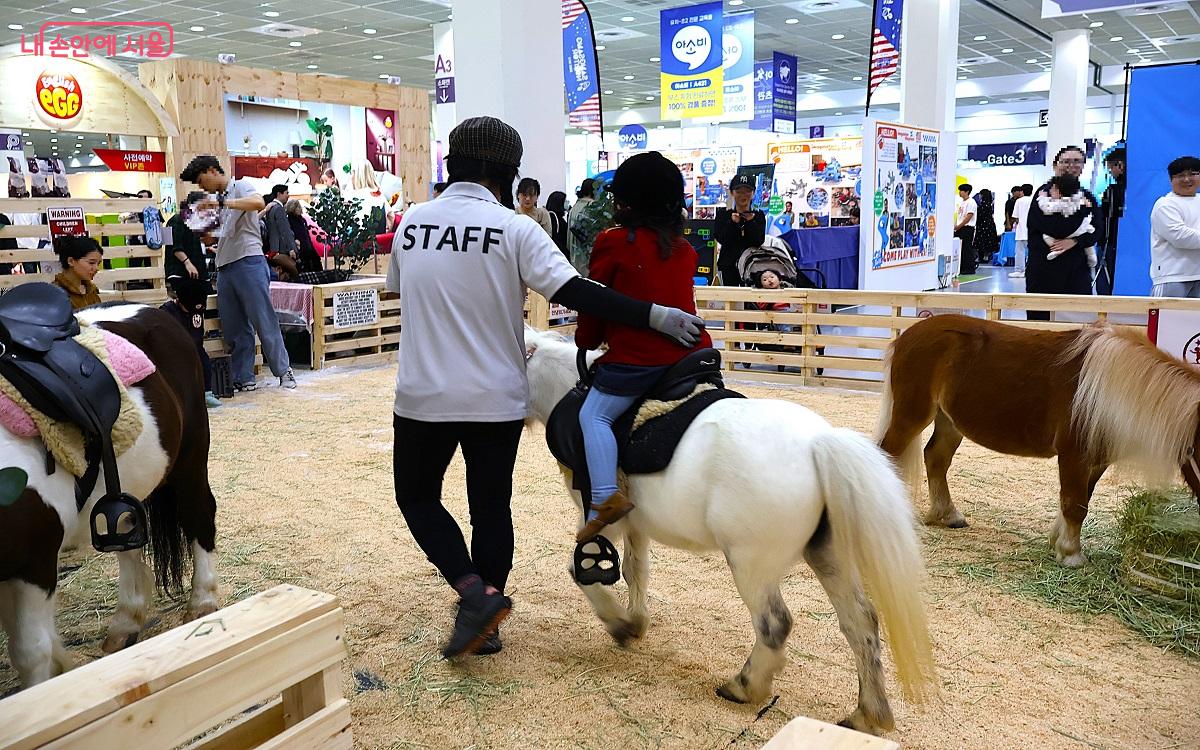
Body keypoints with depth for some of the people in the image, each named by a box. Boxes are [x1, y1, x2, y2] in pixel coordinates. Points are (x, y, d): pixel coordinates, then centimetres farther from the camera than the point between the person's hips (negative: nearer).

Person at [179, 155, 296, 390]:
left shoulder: (240, 187, 0)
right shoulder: (219, 199, 22)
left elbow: (259, 203, -22)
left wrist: (221, 202, -24)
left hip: (248, 262, -8)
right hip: (224, 267, 8)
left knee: (264, 322, -5)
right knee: (234, 329, 6)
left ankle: (284, 371, 4)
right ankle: (244, 378, 11)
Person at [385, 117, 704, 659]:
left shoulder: (411, 222, 0)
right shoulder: (513, 228, -10)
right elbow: (576, 294, -20)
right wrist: (657, 316, -17)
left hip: (423, 396, 1)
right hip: (496, 398, -1)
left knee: (417, 497, 18)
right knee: (491, 507, 14)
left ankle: (475, 593, 1)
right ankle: (485, 623, 24)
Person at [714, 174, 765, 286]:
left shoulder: (758, 215, 7)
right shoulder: (723, 214, 7)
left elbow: (759, 241, -4)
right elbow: (720, 238, -5)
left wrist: (751, 222, -14)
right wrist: (732, 223, -15)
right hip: (728, 264, 0)